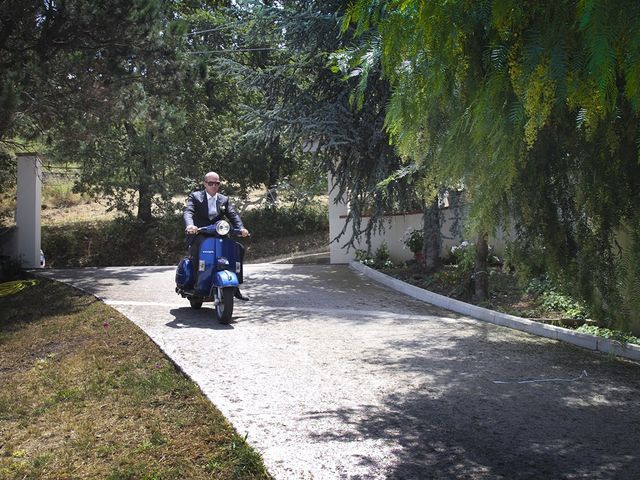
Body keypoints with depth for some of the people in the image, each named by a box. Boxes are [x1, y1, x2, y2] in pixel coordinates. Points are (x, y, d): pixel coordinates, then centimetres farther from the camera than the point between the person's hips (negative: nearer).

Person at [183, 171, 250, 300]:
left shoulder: (224, 200, 16)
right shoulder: (195, 197, 4)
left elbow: (233, 215, 2)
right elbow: (187, 212, -14)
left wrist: (241, 228, -20)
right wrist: (190, 225, -38)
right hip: (199, 237, -4)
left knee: (239, 248, -14)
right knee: (197, 250, -36)